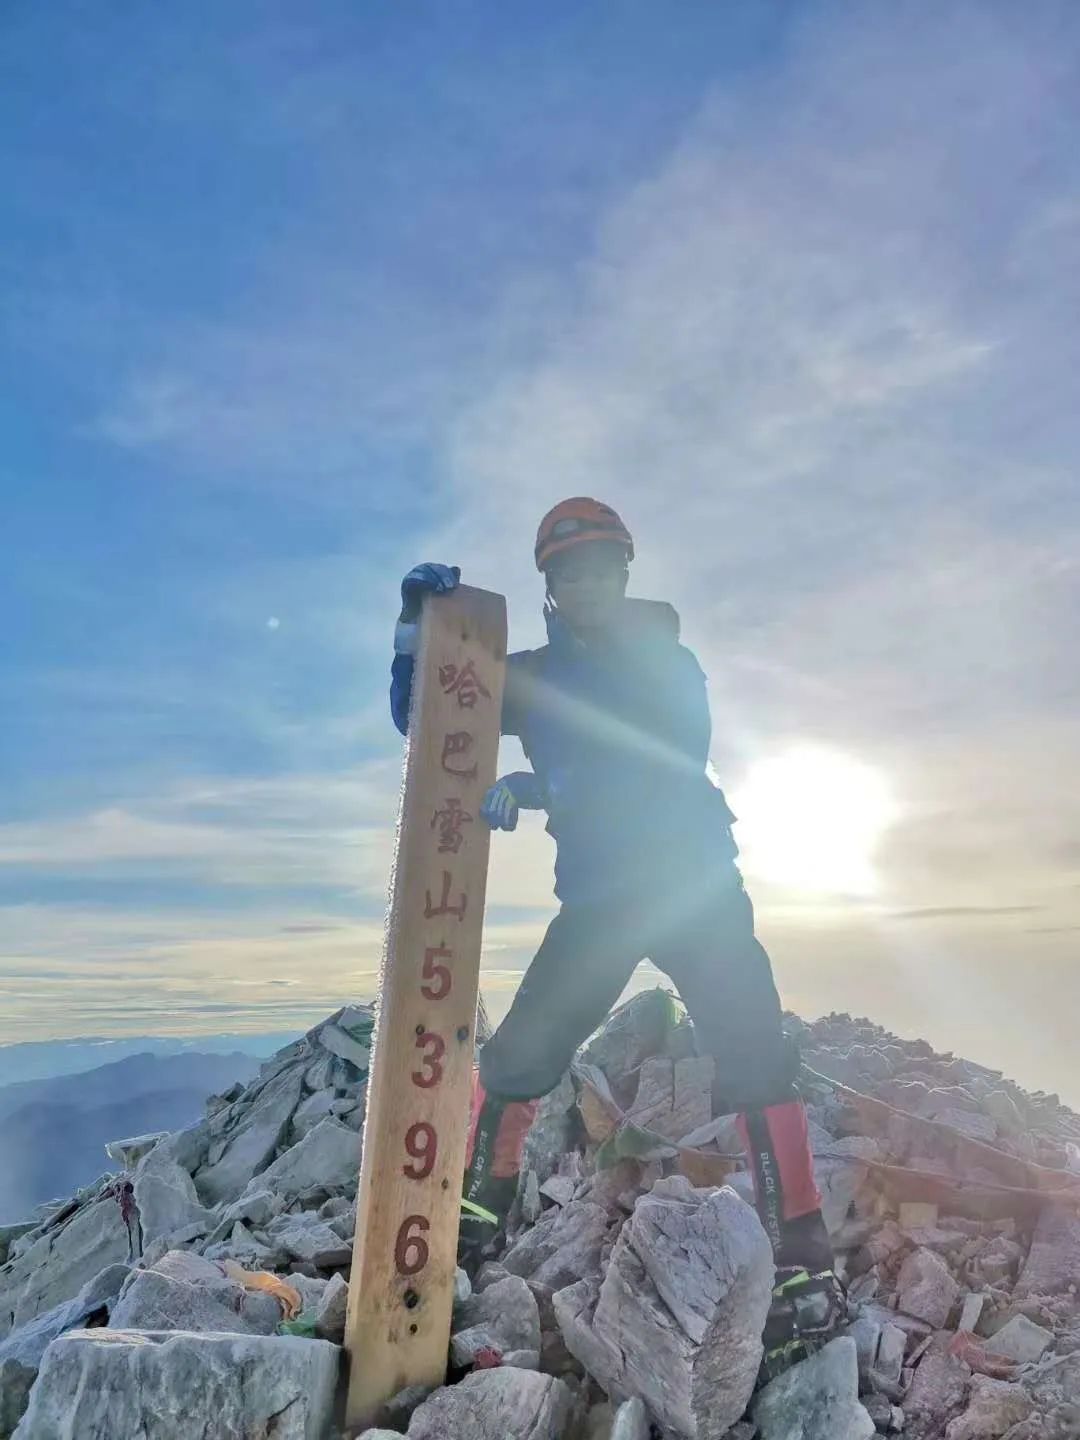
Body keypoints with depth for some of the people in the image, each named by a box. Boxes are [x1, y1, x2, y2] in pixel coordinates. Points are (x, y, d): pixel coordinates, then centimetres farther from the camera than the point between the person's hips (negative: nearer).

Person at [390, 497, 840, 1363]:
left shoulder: (669, 662, -1)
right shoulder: (531, 675, 8)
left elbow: (676, 763, -17)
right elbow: (421, 721, 7)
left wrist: (537, 788, -27)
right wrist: (417, 625, -9)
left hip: (694, 884, -2)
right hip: (596, 897, 3)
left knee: (751, 1059, -11)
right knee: (517, 1057, 4)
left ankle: (804, 1264, -1)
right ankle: (475, 1212, 23)